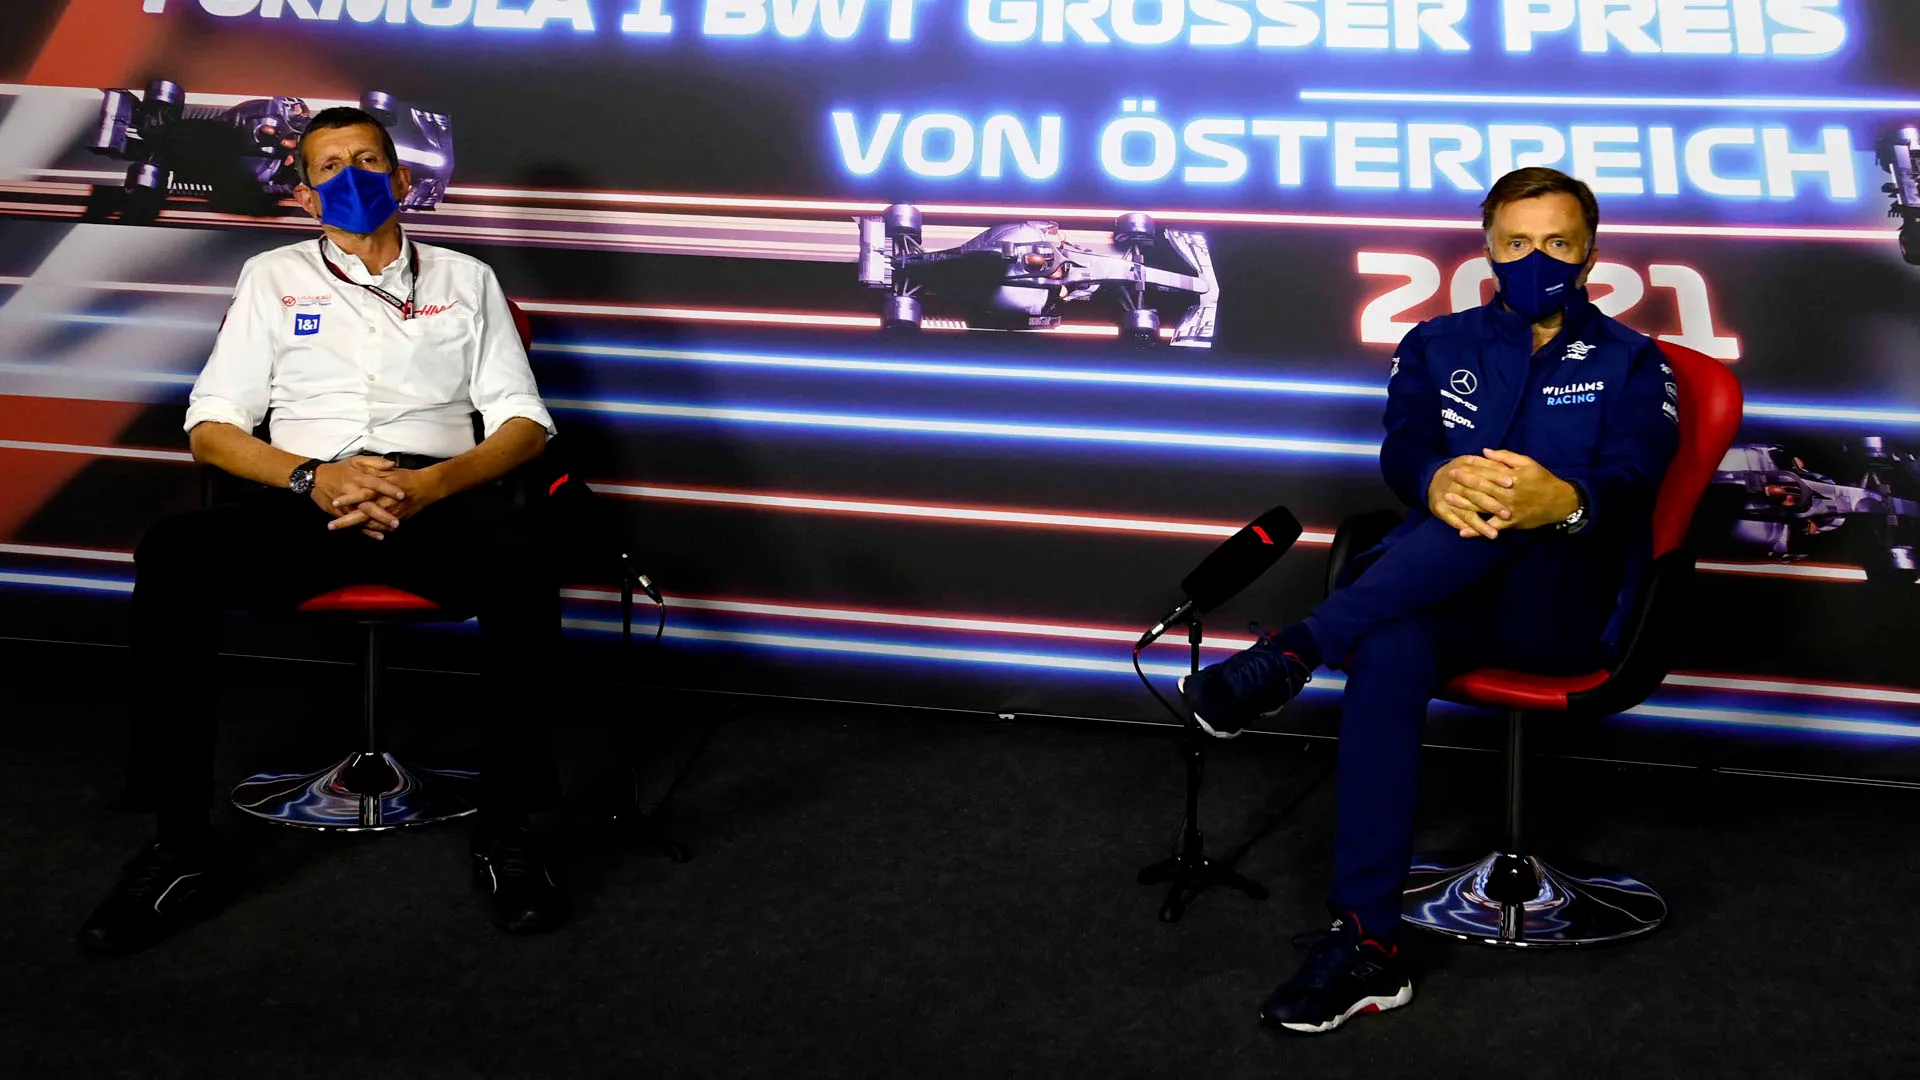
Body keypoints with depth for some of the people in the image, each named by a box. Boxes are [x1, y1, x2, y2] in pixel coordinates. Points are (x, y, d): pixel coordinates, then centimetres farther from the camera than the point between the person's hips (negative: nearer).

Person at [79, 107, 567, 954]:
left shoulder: (464, 279, 22)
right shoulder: (274, 278, 23)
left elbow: (524, 424, 12)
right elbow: (211, 428, 13)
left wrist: (431, 485, -10)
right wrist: (312, 477, -8)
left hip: (436, 494, -1)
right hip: (305, 502, 1)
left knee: (517, 554, -38)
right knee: (171, 556, -32)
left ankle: (506, 832, -26)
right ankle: (180, 849, -25)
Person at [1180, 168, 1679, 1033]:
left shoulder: (1629, 363, 11)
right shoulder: (1440, 345, 18)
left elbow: (1630, 483, -8)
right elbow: (1402, 448, -2)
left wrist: (1564, 502, -35)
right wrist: (1437, 482, -30)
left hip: (1561, 606, -1)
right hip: (1442, 592, 2)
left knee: (1505, 516, -36)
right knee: (1389, 652, -35)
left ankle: (1298, 652, -38)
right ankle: (1365, 946, -36)